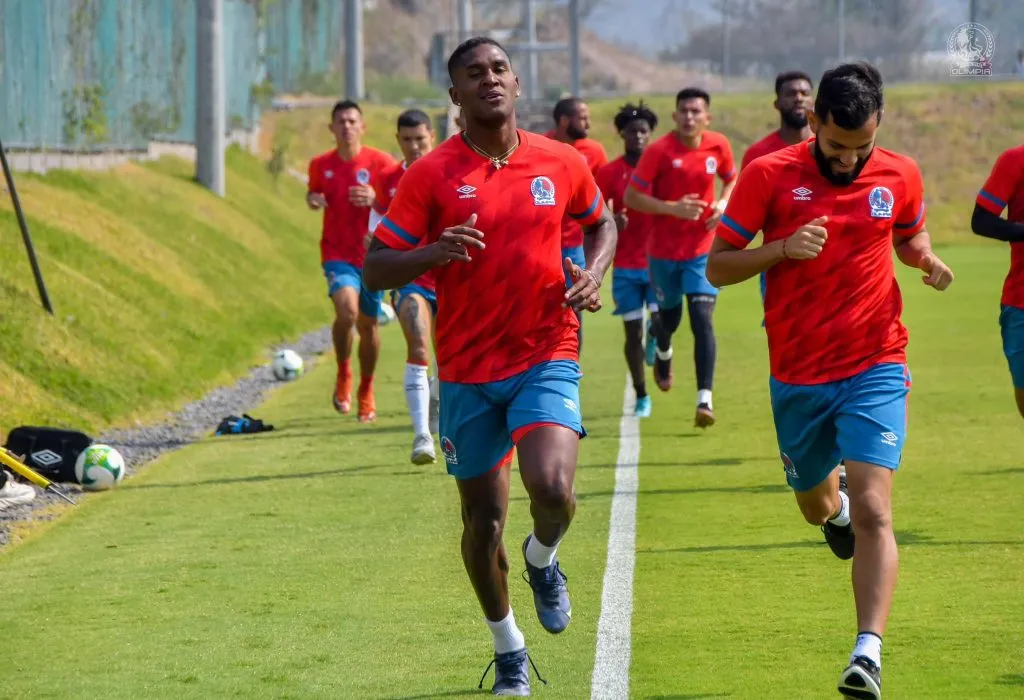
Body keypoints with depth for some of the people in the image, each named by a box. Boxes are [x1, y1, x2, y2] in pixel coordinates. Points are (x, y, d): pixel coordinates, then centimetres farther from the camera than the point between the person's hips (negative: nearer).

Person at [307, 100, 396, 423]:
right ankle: (343, 374, -2)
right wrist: (313, 200, -2)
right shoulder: (320, 165, 3)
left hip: (371, 254, 0)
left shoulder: (380, 162, -5)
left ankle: (366, 392, 30)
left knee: (368, 324, 9)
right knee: (347, 308, -26)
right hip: (337, 254, 0)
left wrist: (375, 198, -22)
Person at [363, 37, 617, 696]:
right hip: (467, 371, 0)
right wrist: (433, 253, -25)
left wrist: (594, 274, 0)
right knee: (484, 518, 7)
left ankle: (543, 560, 14)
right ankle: (508, 647, 30)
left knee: (553, 489, -23)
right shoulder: (431, 175, -5)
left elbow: (602, 221, 21)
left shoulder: (561, 163, 1)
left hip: (546, 355, 0)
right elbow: (376, 268, -6)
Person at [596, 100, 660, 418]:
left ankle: (659, 353, 21)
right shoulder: (610, 172, 2)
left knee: (661, 320, -14)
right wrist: (612, 222, -16)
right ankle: (641, 396, 14)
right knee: (633, 330, 3)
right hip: (626, 264, 1)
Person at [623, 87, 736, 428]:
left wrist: (722, 204, -5)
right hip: (664, 249, -1)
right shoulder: (659, 151, -13)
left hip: (702, 249, 1)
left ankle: (704, 400, -16)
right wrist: (673, 207, -23)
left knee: (702, 319, -13)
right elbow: (631, 197, -12)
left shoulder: (719, 146, -3)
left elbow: (731, 180, 17)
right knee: (669, 316, 16)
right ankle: (663, 354, 54)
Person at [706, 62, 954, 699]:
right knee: (815, 507, 20)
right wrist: (781, 248, -22)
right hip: (798, 377, 1)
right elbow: (717, 267, -4)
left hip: (876, 368, -1)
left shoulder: (900, 176, -1)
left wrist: (929, 260, -3)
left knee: (872, 512, -18)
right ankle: (834, 497, 59)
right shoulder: (769, 176, -7)